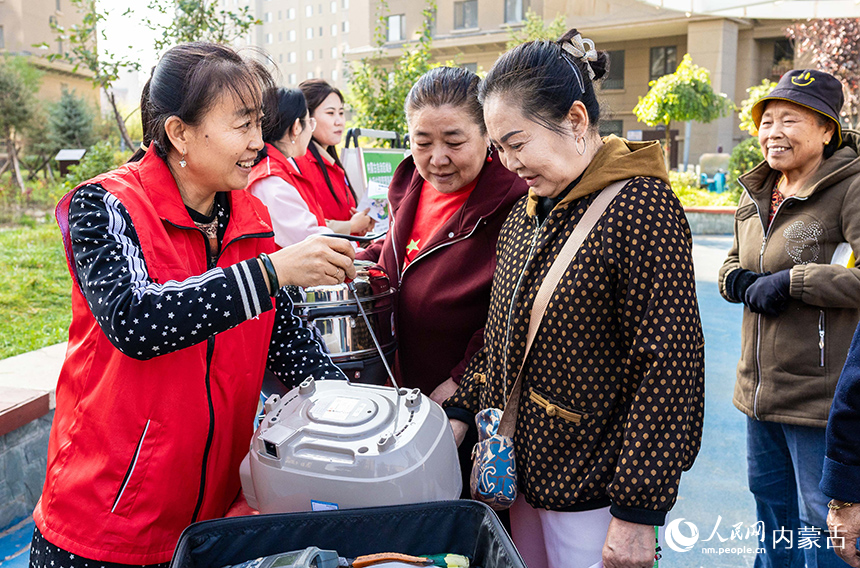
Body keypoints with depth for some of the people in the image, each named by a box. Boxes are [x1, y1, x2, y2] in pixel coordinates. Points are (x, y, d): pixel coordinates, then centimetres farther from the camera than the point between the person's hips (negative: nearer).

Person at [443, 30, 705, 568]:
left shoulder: (641, 206, -17)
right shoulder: (528, 210, 8)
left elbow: (670, 365, -21)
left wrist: (638, 510, -19)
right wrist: (461, 412, 6)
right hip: (525, 472, 7)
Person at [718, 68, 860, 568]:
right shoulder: (756, 194, 10)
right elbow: (732, 264, 19)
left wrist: (791, 282, -22)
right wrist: (741, 282, -3)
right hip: (760, 392, 8)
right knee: (770, 506, 24)